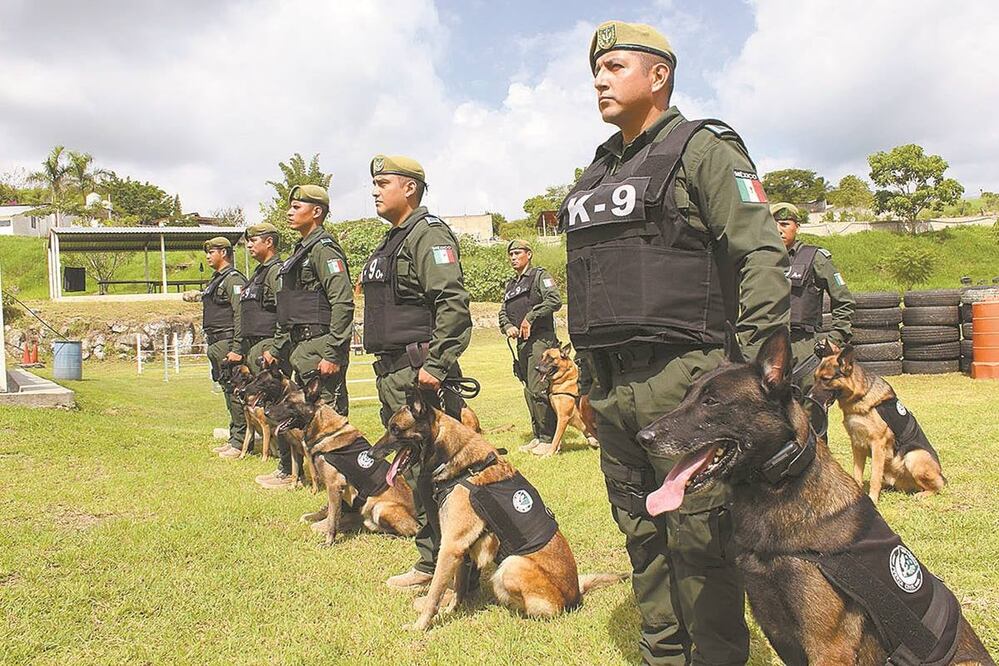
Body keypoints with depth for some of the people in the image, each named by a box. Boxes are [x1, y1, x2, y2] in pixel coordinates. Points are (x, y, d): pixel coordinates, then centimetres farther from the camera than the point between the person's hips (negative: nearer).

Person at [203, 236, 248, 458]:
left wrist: (236, 349, -23)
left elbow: (240, 315, -18)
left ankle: (240, 443, -6)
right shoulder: (215, 281, 21)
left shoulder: (233, 279, -10)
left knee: (235, 392, -8)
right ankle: (234, 439, 18)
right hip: (215, 345, 10)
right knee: (228, 392, 12)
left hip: (228, 344, -10)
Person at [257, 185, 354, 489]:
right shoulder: (301, 251, 21)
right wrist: (276, 348, 25)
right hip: (301, 347, 10)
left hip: (320, 344, -10)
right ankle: (290, 471, 28)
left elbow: (343, 303, -20)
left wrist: (333, 354, -23)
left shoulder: (324, 249, -10)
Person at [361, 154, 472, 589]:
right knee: (409, 461, 13)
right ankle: (431, 555, 23)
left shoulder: (428, 233, -9)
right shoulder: (390, 242, 22)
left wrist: (436, 365, -25)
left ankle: (435, 562, 1)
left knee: (426, 465, -7)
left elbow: (452, 304, -20)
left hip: (418, 369, -10)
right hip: (391, 370, 10)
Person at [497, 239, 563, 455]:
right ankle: (537, 436, 18)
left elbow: (555, 301, -16)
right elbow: (503, 312, 20)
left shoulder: (539, 276, -1)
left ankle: (549, 439, -5)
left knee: (538, 389, -12)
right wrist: (508, 326, -2)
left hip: (541, 339, -8)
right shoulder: (510, 285, 22)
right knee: (528, 391, 10)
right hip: (521, 342, 8)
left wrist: (530, 317, -17)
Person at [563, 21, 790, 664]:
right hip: (611, 386, 7)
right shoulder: (598, 171, 21)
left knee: (697, 539, -3)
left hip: (683, 377, -7)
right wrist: (589, 375, 20)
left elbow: (763, 255, -10)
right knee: (643, 538, 13)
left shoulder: (702, 148, -1)